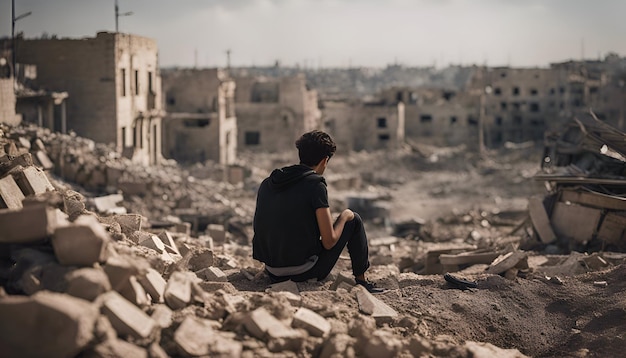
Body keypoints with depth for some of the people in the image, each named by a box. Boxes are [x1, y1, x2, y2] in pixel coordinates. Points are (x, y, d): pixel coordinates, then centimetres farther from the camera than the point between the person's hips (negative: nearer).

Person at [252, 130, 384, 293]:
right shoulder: (315, 184, -13)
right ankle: (361, 282, 24)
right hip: (303, 272, -6)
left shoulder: (267, 183, 5)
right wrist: (344, 216, 7)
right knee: (354, 220, 11)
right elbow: (329, 242, -13)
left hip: (273, 273, 6)